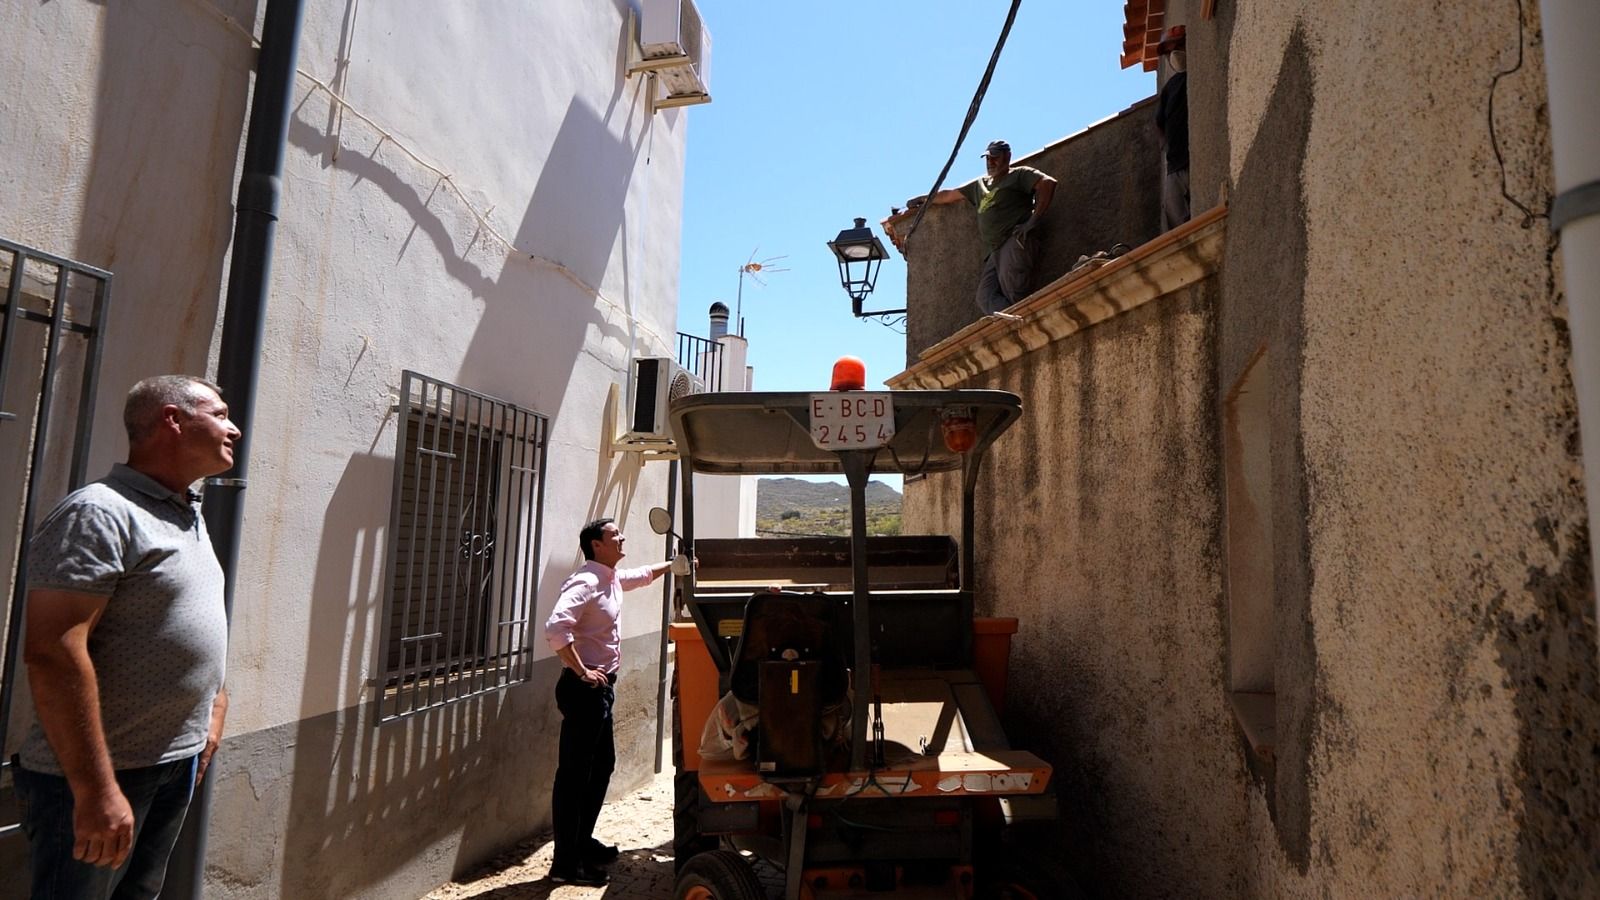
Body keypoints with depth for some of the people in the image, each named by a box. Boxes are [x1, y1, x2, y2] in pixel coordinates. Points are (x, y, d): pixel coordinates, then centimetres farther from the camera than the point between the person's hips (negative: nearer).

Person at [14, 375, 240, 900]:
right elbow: (52, 652, -26)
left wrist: (215, 705, 17)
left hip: (178, 762, 8)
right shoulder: (98, 513, -19)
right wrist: (96, 789, -26)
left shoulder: (189, 517, 10)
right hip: (100, 773, -8)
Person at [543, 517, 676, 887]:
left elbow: (642, 574, 34)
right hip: (583, 689, -10)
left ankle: (582, 841, 32)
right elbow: (556, 627, -32)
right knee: (574, 774, -2)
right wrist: (581, 672, -26)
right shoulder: (585, 582, -19)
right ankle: (565, 863, 7)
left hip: (601, 688, 10)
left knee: (601, 765, 18)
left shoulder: (612, 578, 11)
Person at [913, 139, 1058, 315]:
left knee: (1009, 286, -30)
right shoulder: (980, 185, 34)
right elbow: (949, 195, 44)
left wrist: (1033, 221, -11)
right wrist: (922, 199, 52)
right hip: (994, 252, 6)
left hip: (1015, 242, -6)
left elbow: (1047, 183, -3)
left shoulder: (1019, 174, 13)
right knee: (986, 297, -19)